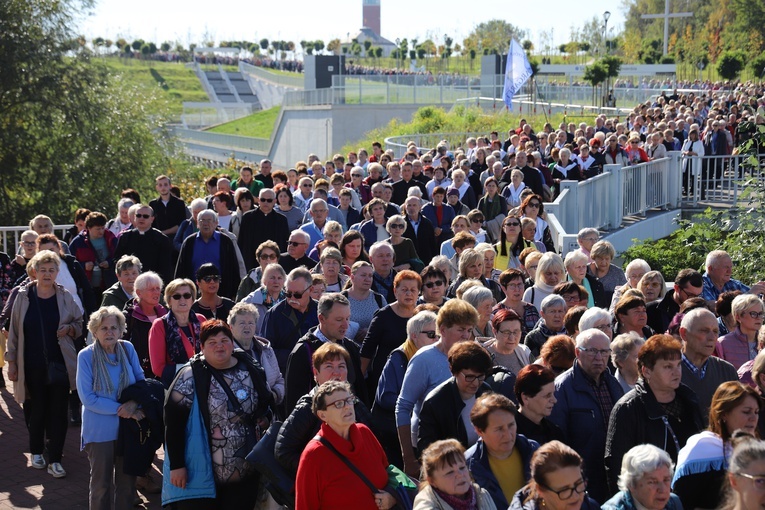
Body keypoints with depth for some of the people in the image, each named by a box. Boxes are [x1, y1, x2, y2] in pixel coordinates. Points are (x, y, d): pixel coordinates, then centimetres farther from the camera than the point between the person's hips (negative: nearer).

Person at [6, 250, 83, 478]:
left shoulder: (65, 297, 1)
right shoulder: (23, 296, 0)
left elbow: (80, 324, 12)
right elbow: (14, 331, 3)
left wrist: (69, 329, -11)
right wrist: (11, 362, 1)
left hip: (60, 365, 0)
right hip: (33, 366, 0)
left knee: (58, 412, -1)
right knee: (36, 410, 9)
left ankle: (55, 460, 7)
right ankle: (36, 452, 31)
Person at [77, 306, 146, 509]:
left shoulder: (128, 349, -4)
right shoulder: (86, 356, -14)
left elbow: (141, 381, 3)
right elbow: (88, 398, -16)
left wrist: (135, 403, -18)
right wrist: (121, 409, -19)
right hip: (100, 429, -3)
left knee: (127, 480, 14)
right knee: (101, 484, 11)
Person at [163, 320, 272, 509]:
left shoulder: (251, 371, 4)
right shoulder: (190, 377, -10)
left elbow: (265, 404, 20)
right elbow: (173, 422, -11)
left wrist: (263, 419, 0)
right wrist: (176, 465, -14)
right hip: (201, 475, -4)